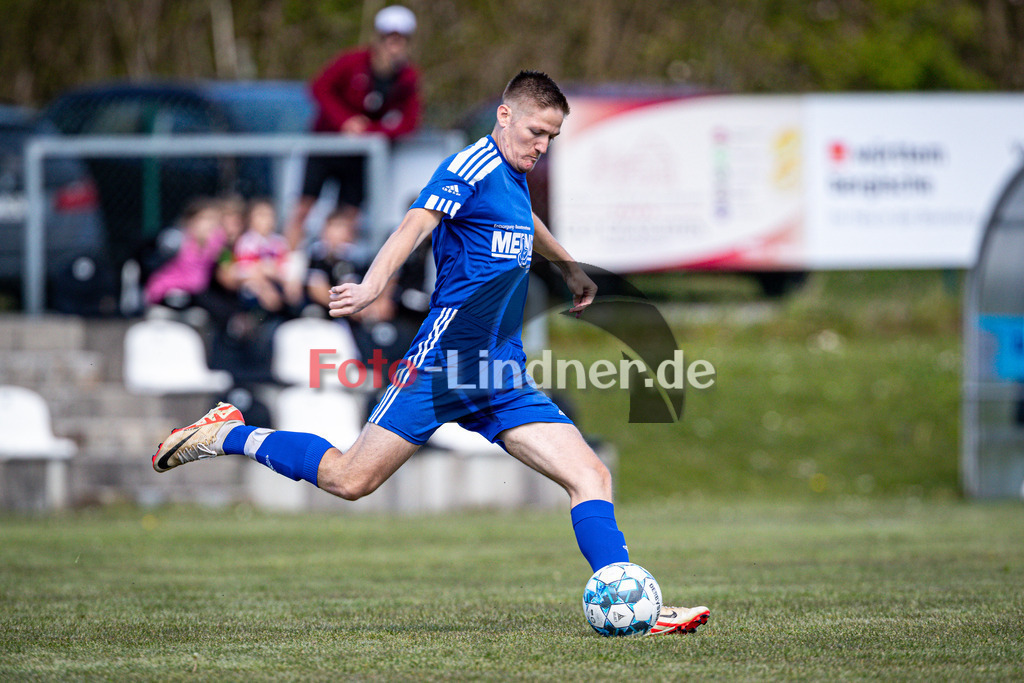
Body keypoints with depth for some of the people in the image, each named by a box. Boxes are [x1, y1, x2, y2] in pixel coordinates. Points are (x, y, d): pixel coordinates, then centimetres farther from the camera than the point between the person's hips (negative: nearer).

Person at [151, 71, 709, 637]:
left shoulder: (513, 177, 18)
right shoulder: (470, 167, -9)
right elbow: (416, 225, -27)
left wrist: (569, 269, 59)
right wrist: (372, 286, -45)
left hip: (503, 377, 8)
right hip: (447, 357, -8)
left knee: (591, 477, -5)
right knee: (351, 479, -7)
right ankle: (226, 435, 12)